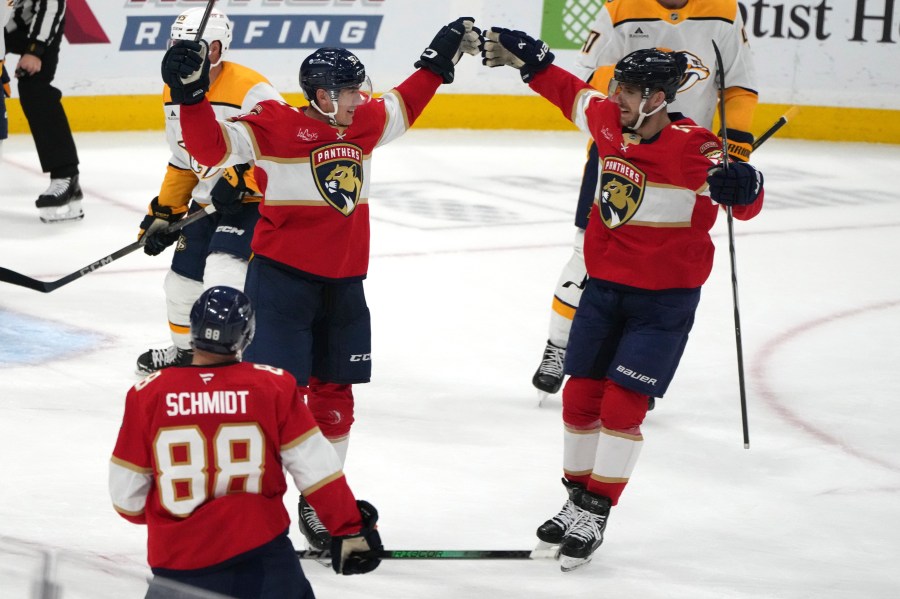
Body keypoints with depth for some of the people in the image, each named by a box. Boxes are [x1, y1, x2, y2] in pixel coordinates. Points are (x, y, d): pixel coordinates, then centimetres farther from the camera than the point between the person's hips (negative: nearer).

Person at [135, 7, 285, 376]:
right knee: (183, 280, 16)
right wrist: (164, 213, 13)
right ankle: (186, 351, 40)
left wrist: (242, 179, -32)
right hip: (208, 203, 8)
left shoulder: (250, 90, -24)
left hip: (253, 203, -8)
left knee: (223, 274, -25)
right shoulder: (174, 93, 4)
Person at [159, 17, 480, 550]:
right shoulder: (275, 127, -12)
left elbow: (404, 105, 27)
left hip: (342, 285, 7)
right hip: (282, 280, -7)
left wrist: (442, 57, 27)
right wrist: (191, 96, -33)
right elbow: (213, 148, -20)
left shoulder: (365, 124, 8)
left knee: (334, 396, 12)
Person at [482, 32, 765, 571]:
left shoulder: (695, 148, -21)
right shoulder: (608, 120, -3)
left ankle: (595, 515, 0)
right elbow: (570, 92, 17)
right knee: (580, 397, 9)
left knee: (621, 405, -9)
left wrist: (742, 188, -44)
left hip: (664, 299, -6)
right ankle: (578, 498, 25)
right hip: (604, 287, 6)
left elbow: (745, 203, -23)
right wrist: (526, 59, 14)